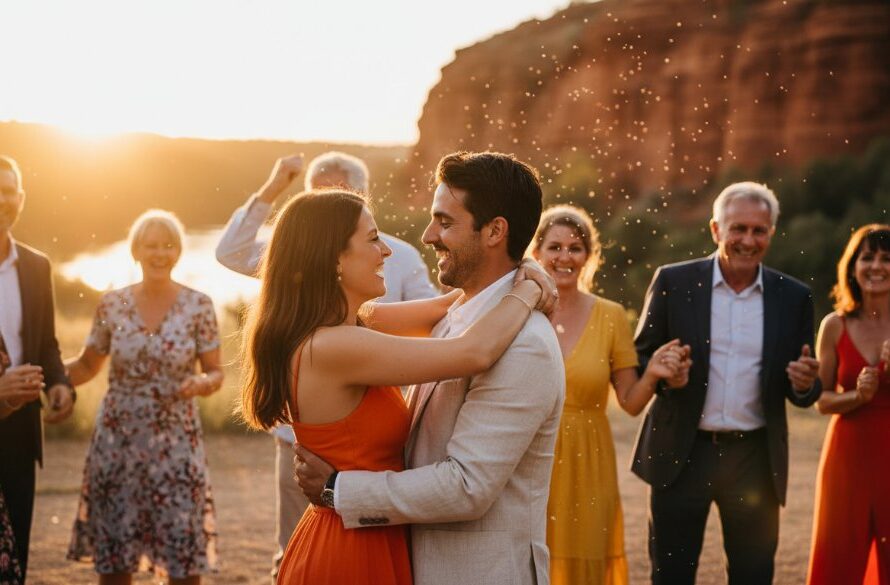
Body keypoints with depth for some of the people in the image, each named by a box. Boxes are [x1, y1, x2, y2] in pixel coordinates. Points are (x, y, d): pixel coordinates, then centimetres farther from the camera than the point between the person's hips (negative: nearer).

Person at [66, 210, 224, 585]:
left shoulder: (198, 306, -3)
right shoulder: (112, 305, 1)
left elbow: (215, 373, 2)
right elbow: (87, 366, 12)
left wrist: (203, 383, -21)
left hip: (176, 445, -2)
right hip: (117, 443, 2)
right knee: (111, 555, 6)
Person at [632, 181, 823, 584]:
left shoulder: (793, 297, 3)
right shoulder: (673, 282, -2)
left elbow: (800, 395, 8)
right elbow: (639, 359, 3)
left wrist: (805, 384, -15)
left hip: (756, 458, 2)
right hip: (681, 453, -1)